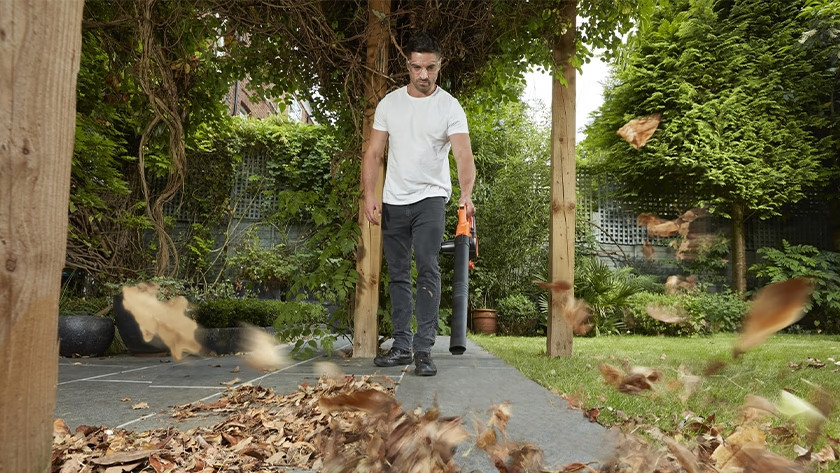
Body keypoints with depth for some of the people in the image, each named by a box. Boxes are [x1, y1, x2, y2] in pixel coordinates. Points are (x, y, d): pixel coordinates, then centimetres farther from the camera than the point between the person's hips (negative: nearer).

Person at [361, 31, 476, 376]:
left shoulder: (450, 107, -5)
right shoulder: (389, 103, 5)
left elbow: (463, 154, -17)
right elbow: (374, 153, 5)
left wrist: (466, 192, -36)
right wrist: (369, 194, -8)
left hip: (430, 198, -4)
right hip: (393, 202, 4)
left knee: (428, 270, -14)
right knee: (398, 274, 8)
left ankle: (424, 350, -10)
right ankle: (401, 346, 18)